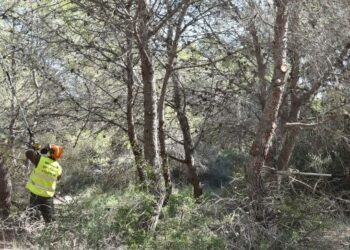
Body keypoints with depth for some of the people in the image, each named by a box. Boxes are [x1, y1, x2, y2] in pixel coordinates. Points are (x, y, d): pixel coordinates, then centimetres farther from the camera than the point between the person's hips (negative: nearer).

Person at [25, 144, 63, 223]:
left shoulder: (41, 159, -17)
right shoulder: (58, 168, -7)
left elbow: (28, 153, -9)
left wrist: (39, 151, 4)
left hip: (35, 191, -2)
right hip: (48, 194, 2)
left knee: (34, 213, 7)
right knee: (49, 217, 16)